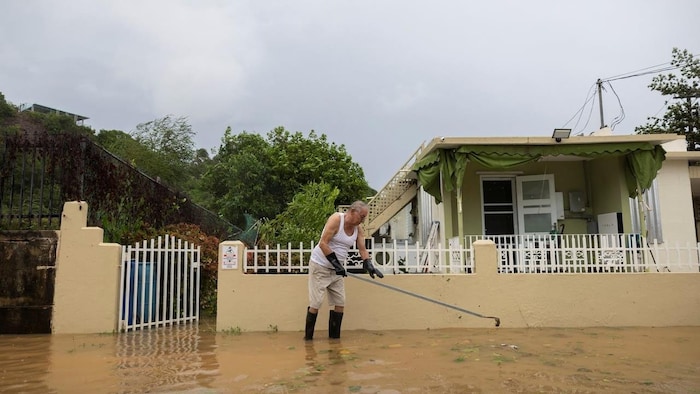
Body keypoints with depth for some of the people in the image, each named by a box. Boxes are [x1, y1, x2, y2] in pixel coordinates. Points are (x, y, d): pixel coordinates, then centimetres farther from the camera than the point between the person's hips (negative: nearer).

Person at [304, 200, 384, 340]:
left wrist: (369, 266, -13)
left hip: (337, 269, 7)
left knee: (340, 303, 3)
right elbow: (323, 243, -23)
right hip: (320, 265, -7)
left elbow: (362, 249, 4)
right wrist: (336, 263, -25)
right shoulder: (336, 219, -19)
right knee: (316, 303, -5)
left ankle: (334, 337, 13)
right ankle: (308, 337, 8)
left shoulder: (358, 228, 2)